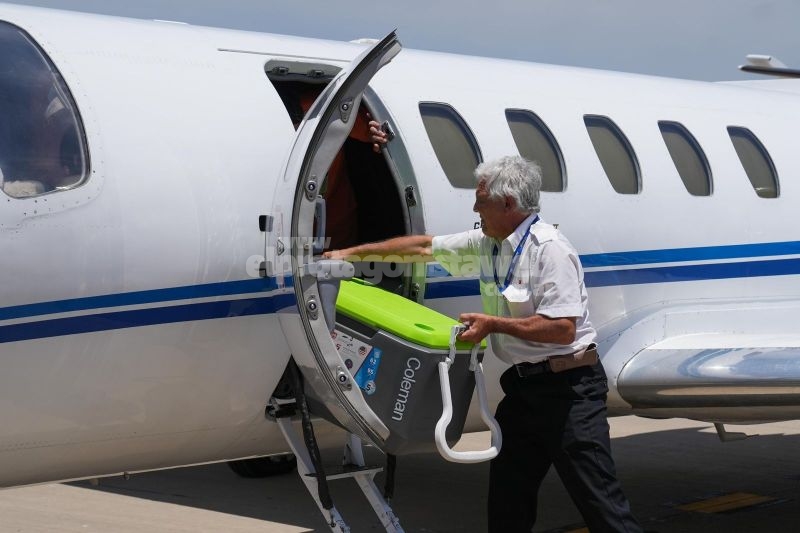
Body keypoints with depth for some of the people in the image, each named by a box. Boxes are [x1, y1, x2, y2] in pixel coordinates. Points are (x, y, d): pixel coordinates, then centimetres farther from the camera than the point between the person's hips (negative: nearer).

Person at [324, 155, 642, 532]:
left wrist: (494, 324, -17)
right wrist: (352, 253, 19)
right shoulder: (487, 244, 10)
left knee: (596, 494, -8)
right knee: (507, 493, 13)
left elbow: (562, 328, -22)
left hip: (567, 386, -9)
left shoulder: (549, 247, -16)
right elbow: (423, 246, 18)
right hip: (524, 384, 9)